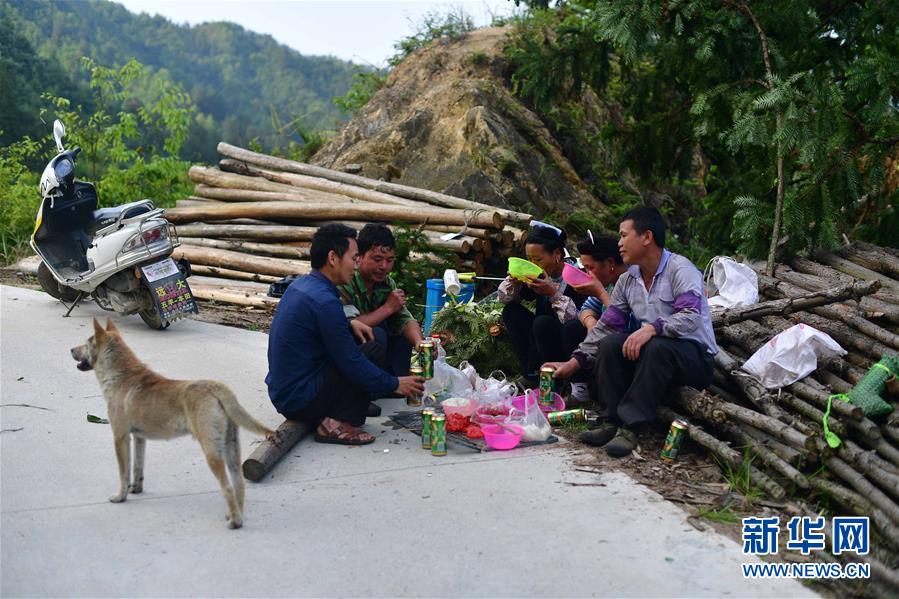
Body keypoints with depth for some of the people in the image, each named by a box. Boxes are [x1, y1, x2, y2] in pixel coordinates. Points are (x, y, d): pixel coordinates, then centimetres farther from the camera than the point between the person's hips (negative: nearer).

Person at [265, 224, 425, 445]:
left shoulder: (300, 285, 6)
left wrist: (348, 324, 7)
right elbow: (352, 364, -19)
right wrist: (394, 384, -6)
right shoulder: (325, 302, -23)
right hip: (301, 401, -9)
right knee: (370, 354, -7)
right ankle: (335, 423, -7)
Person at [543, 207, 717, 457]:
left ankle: (631, 427, -31)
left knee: (657, 347, -36)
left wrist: (652, 328, -43)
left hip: (696, 355, -6)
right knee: (610, 344, -18)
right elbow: (605, 326, 5)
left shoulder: (680, 269, -15)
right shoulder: (627, 280, 5)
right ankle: (614, 421, -17)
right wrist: (575, 362, -1)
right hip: (650, 354, 6)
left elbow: (691, 317, -29)